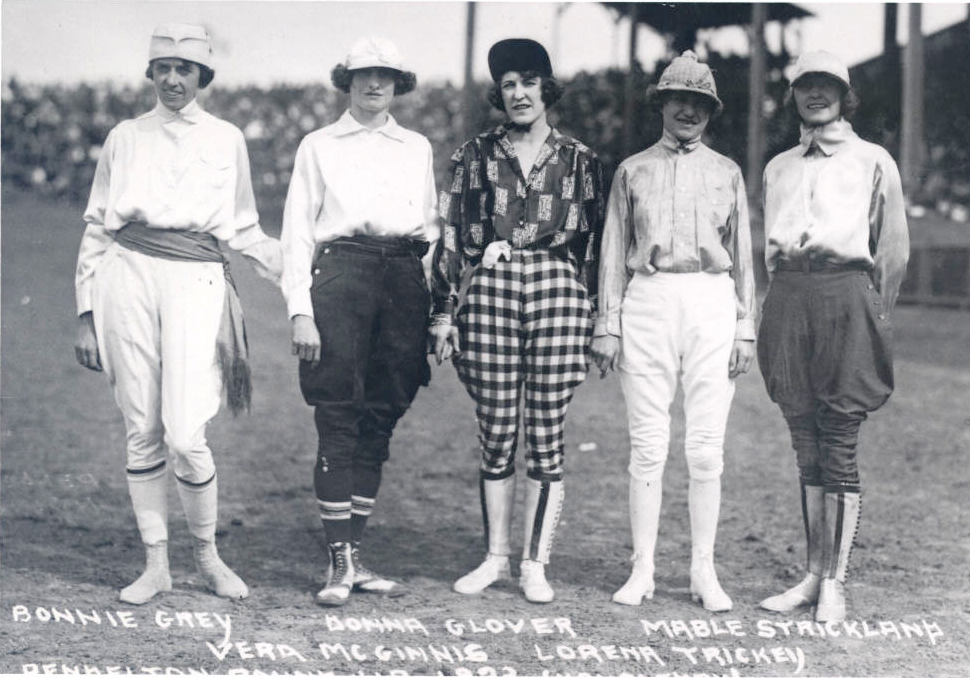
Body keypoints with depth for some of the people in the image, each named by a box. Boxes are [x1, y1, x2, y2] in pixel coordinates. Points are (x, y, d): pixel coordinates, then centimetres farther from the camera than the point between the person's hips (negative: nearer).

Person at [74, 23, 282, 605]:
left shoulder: (226, 140, 12)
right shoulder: (126, 139, 13)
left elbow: (245, 229, 19)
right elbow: (97, 228, 14)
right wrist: (87, 315, 8)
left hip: (196, 280, -1)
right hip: (129, 277, 2)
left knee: (186, 434, -11)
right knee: (143, 432, 3)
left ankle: (209, 555, 12)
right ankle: (156, 564, 15)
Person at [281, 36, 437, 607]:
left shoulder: (418, 148, 18)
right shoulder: (319, 146, 11)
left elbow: (432, 227, 18)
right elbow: (297, 231, 6)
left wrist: (435, 307, 9)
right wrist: (301, 311, -5)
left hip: (406, 277, 3)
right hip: (340, 270, -3)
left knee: (381, 419, 3)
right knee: (339, 419, -6)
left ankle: (356, 554, 11)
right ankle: (341, 562, -3)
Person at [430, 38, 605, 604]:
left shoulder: (579, 160, 9)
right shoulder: (475, 155, 9)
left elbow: (596, 242, 10)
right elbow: (451, 236, 8)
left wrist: (600, 323, 6)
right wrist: (445, 311, 1)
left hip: (558, 289, 0)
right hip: (488, 290, 1)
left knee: (547, 435, 0)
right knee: (496, 435, 4)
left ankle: (536, 563, 9)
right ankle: (496, 557, 17)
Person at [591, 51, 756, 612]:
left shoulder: (727, 173, 14)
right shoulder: (633, 170, 12)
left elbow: (743, 255, 14)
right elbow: (613, 253, 11)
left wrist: (746, 328, 6)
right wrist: (608, 326, 4)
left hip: (712, 301, 0)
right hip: (648, 299, 0)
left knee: (707, 447, -1)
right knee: (648, 443, -1)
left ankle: (704, 570, 7)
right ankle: (643, 570, 6)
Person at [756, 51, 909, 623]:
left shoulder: (873, 161, 8)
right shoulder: (779, 167, 20)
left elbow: (893, 248, 7)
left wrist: (875, 313, 3)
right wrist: (786, 294, 11)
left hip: (845, 294, -4)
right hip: (788, 298, 4)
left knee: (840, 445, -5)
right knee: (807, 446, 6)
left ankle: (835, 583, 0)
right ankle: (814, 575, 12)